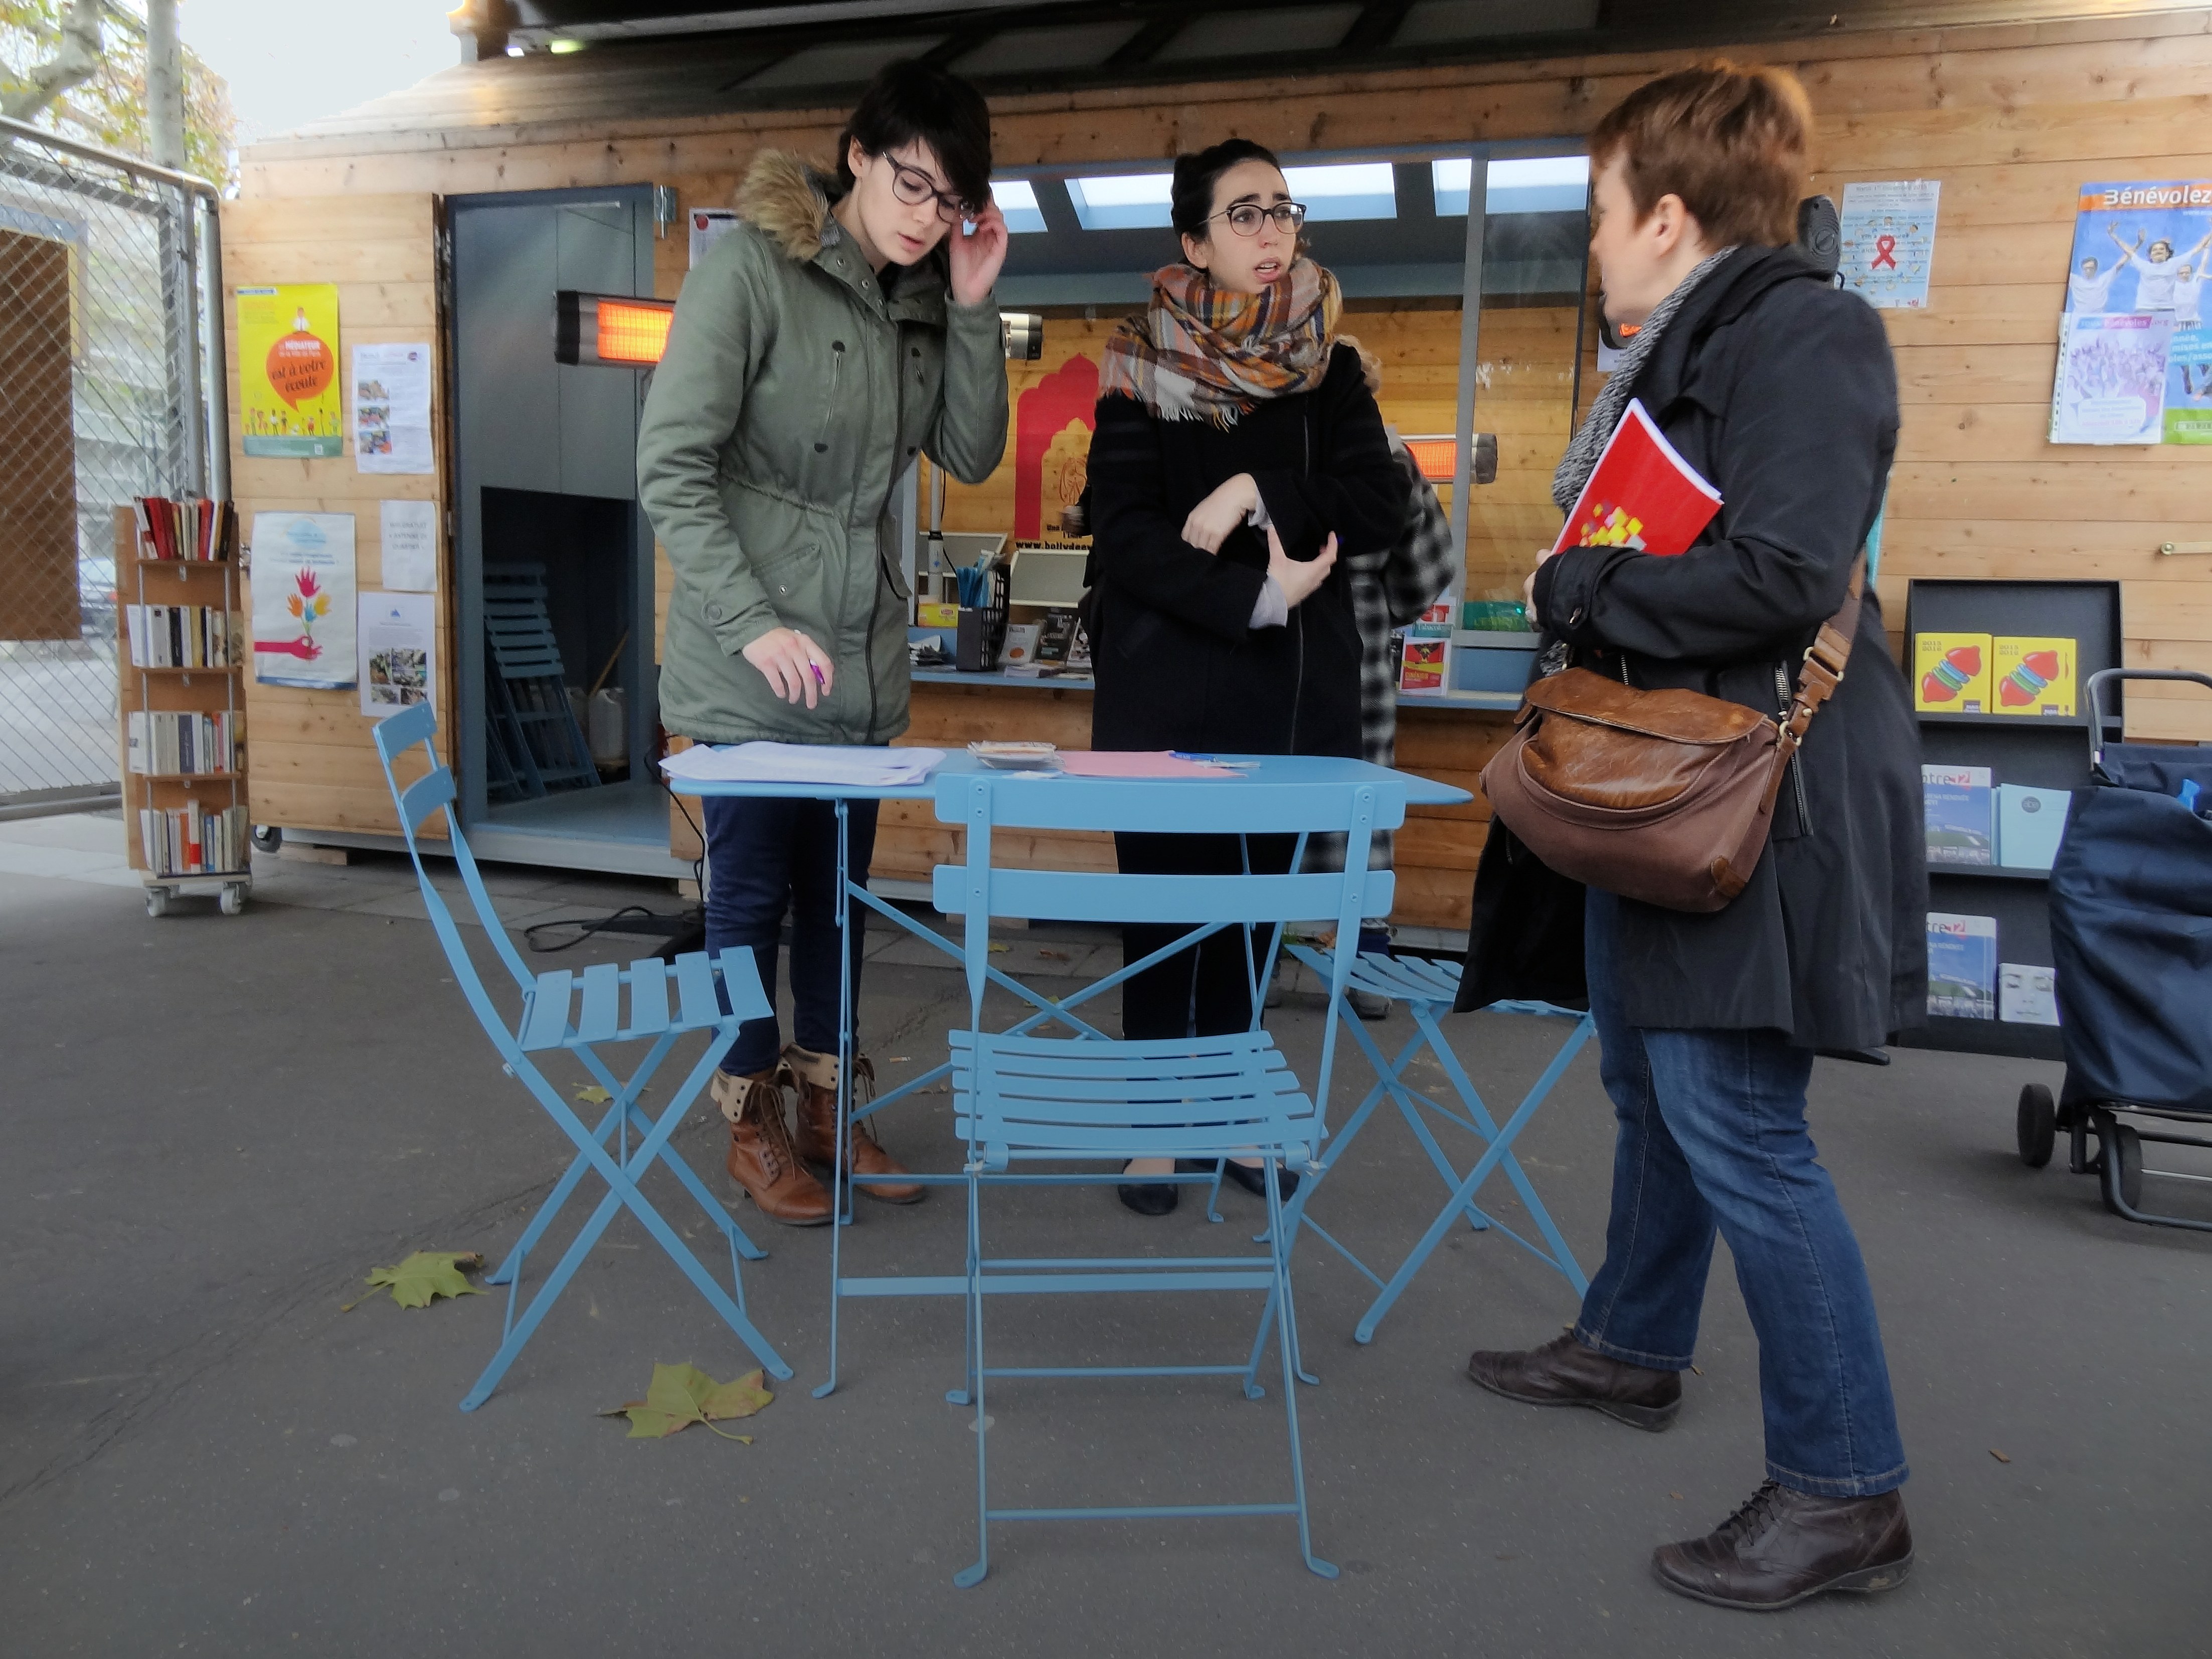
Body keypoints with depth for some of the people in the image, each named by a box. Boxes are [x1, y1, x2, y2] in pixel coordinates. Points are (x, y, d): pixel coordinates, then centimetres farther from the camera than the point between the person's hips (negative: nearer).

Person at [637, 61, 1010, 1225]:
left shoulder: (922, 298, 8)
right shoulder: (751, 267, -10)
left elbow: (972, 457, 6)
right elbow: (671, 469, -15)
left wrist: (973, 310, -4)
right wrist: (753, 625, -22)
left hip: (863, 661, 6)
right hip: (750, 667, -6)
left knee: (838, 895, 14)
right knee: (752, 894, 4)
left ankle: (824, 1107, 29)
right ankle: (752, 1127, 21)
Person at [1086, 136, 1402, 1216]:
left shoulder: (1327, 368, 9)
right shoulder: (1144, 371, 1)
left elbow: (1379, 508, -2)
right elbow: (1127, 536, -7)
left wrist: (1259, 493, -15)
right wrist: (1256, 594, -16)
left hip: (1293, 684, 3)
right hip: (1168, 687, -2)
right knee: (1168, 904, 0)